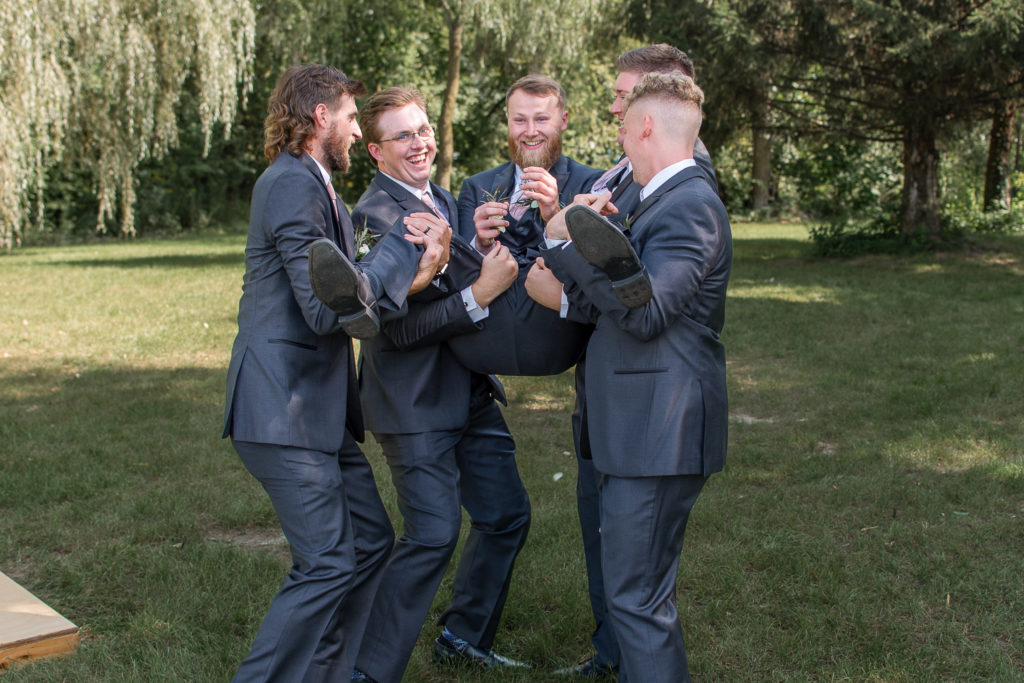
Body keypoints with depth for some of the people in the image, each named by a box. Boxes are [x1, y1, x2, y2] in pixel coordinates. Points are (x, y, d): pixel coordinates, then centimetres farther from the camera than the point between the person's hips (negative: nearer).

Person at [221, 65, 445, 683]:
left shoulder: (317, 189, 20)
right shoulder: (293, 185, -14)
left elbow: (351, 285, 18)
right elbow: (329, 307, -22)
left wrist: (406, 272, 2)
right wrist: (406, 250, -13)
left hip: (318, 409, 11)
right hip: (284, 410, -11)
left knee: (371, 539, 14)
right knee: (328, 564, -10)